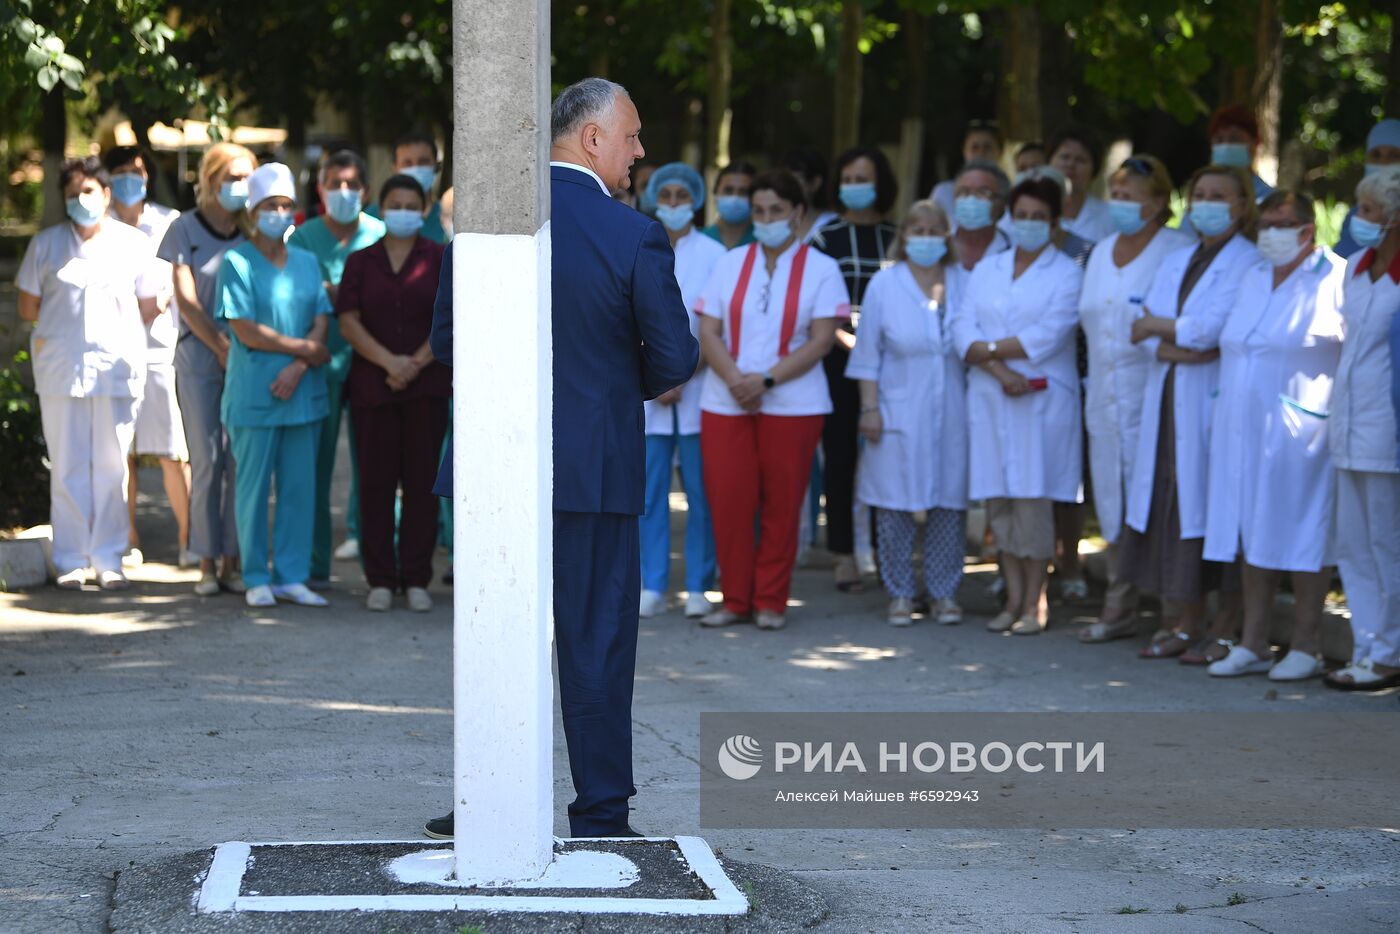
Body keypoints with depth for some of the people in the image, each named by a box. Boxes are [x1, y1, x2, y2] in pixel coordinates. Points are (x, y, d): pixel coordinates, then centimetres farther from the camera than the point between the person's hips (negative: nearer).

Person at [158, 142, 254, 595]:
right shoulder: (186, 229, 3)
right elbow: (186, 300, -1)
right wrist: (221, 347, -9)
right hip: (200, 356, -2)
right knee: (207, 460, -2)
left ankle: (234, 561, 6)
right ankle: (207, 563, 4)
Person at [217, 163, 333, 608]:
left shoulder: (307, 262, 12)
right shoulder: (237, 261, -3)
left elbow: (320, 325, 5)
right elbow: (245, 330, -10)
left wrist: (297, 369, -11)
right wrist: (304, 348, -7)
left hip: (303, 389, 4)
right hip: (254, 392, -4)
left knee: (299, 486, 4)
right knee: (254, 484, 0)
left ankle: (291, 576, 11)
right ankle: (256, 578, 8)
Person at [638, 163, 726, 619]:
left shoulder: (714, 255, 4)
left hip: (697, 389, -2)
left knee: (700, 491, -2)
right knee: (649, 491, 1)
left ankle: (698, 588, 4)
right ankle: (652, 587, 5)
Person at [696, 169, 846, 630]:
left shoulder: (820, 269, 2)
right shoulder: (730, 264, 11)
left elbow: (822, 340, -6)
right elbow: (708, 332, 4)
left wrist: (767, 379, -16)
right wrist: (734, 379, -14)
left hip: (792, 404, -2)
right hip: (725, 402, 2)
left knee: (781, 505, 1)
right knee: (728, 502, -1)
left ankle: (771, 602, 9)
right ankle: (735, 600, 10)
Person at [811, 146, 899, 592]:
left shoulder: (897, 238, 10)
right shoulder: (825, 237, 5)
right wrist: (847, 338, -12)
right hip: (838, 359, -1)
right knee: (840, 456, -2)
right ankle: (843, 553, 4)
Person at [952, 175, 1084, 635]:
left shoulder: (1067, 274, 3)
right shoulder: (985, 270, 15)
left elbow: (1049, 336, -10)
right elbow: (963, 326, 2)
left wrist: (988, 349, -8)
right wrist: (1000, 371, -13)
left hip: (1042, 401, -4)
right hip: (990, 399, 4)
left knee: (1032, 498, -7)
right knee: (998, 500, 2)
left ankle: (1034, 602, -1)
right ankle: (1013, 597, 9)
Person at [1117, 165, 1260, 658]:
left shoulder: (1248, 263, -4)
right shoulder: (1174, 262, 19)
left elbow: (1213, 328, -14)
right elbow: (1143, 325, 7)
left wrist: (1157, 329, -1)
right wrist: (1174, 348, -12)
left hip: (1209, 401, -6)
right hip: (1164, 399, 6)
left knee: (1196, 503, -7)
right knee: (1161, 502, 4)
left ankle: (1191, 622, -2)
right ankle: (1172, 620, 10)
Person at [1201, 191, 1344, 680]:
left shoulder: (1335, 280, -6)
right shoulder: (1252, 278, 16)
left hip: (1299, 432, -7)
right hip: (1243, 428, 7)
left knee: (1303, 535, -2)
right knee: (1253, 535, 8)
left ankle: (1305, 648, 5)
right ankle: (1253, 644, 14)